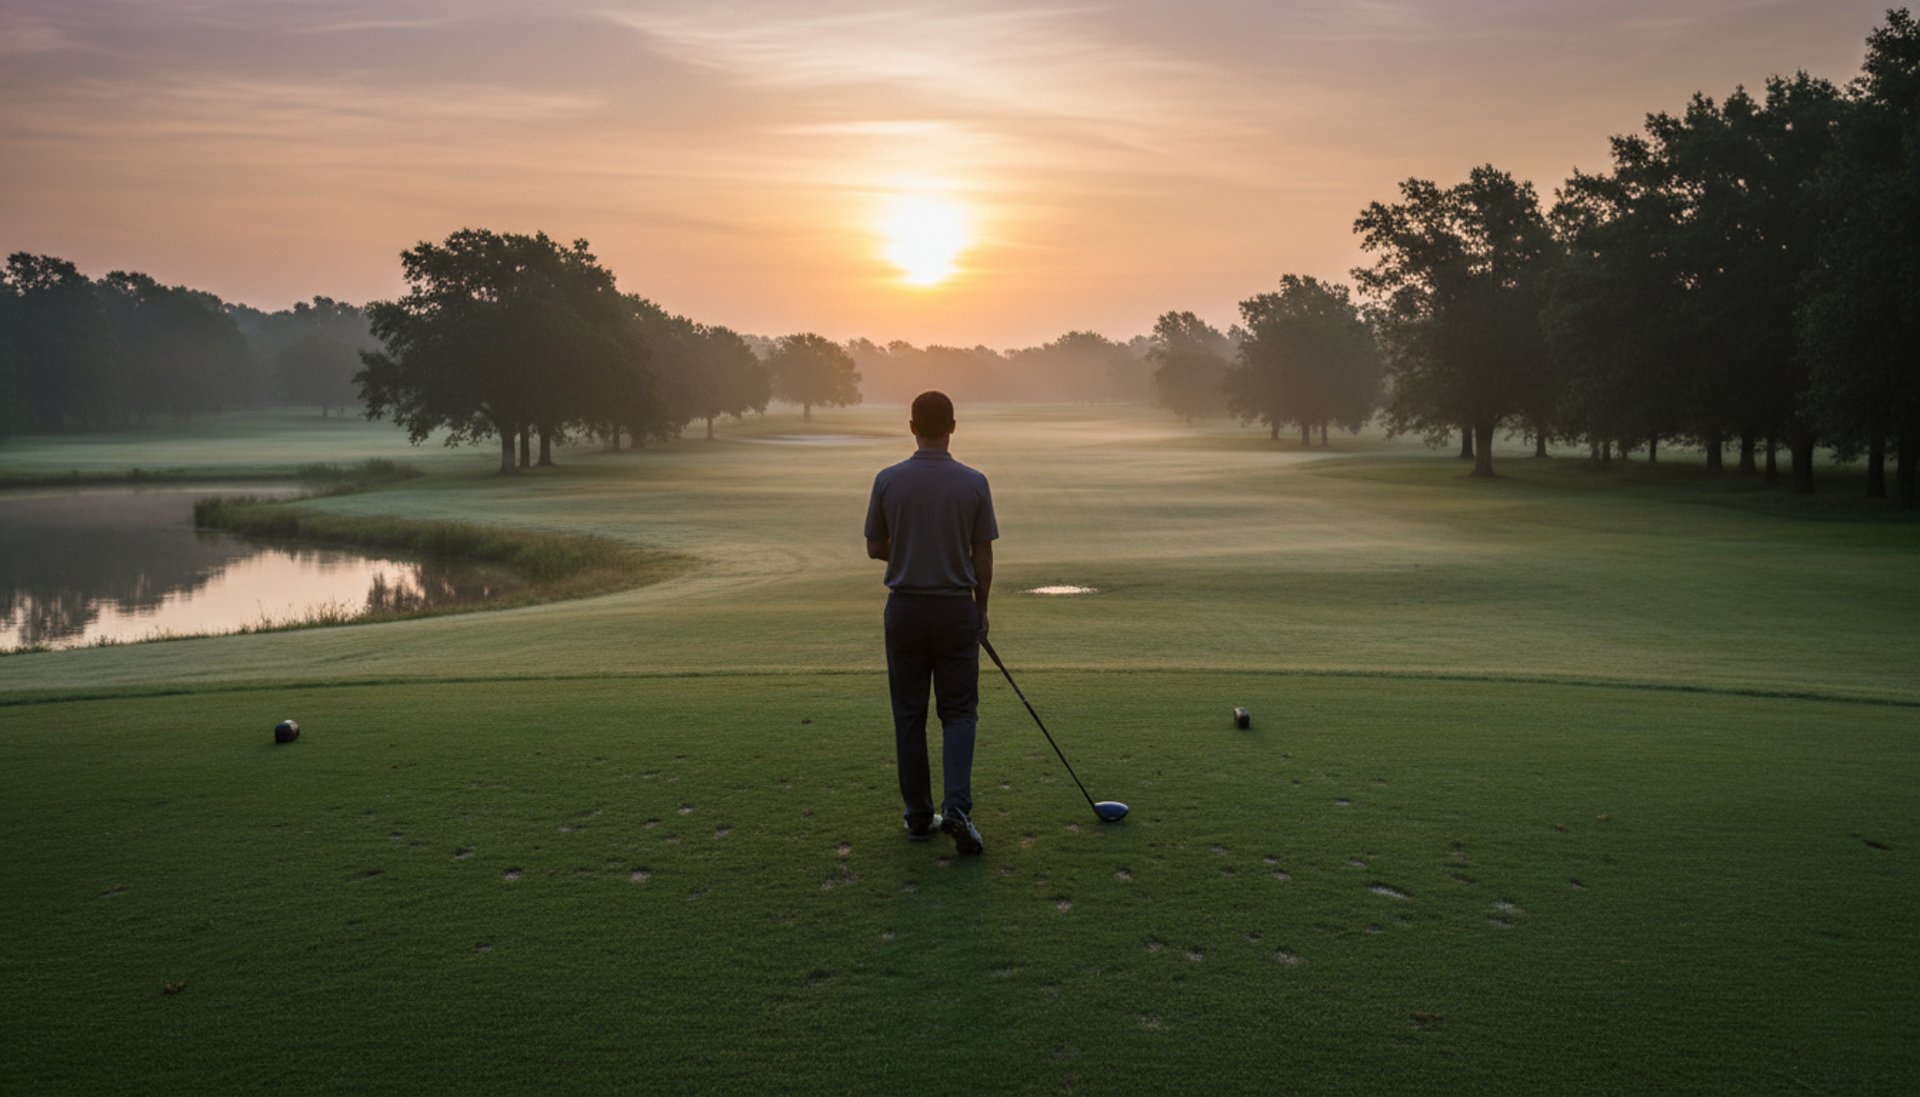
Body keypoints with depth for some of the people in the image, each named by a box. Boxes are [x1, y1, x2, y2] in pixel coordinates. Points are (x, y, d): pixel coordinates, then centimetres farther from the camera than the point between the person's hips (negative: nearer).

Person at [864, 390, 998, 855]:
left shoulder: (888, 480, -5)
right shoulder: (974, 483, -6)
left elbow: (875, 549, 3)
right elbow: (983, 558, -2)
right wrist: (981, 612, 11)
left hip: (905, 609, 1)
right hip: (956, 609, -1)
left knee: (909, 715, 10)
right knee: (959, 712, 8)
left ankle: (920, 816, 15)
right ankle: (956, 808, -8)